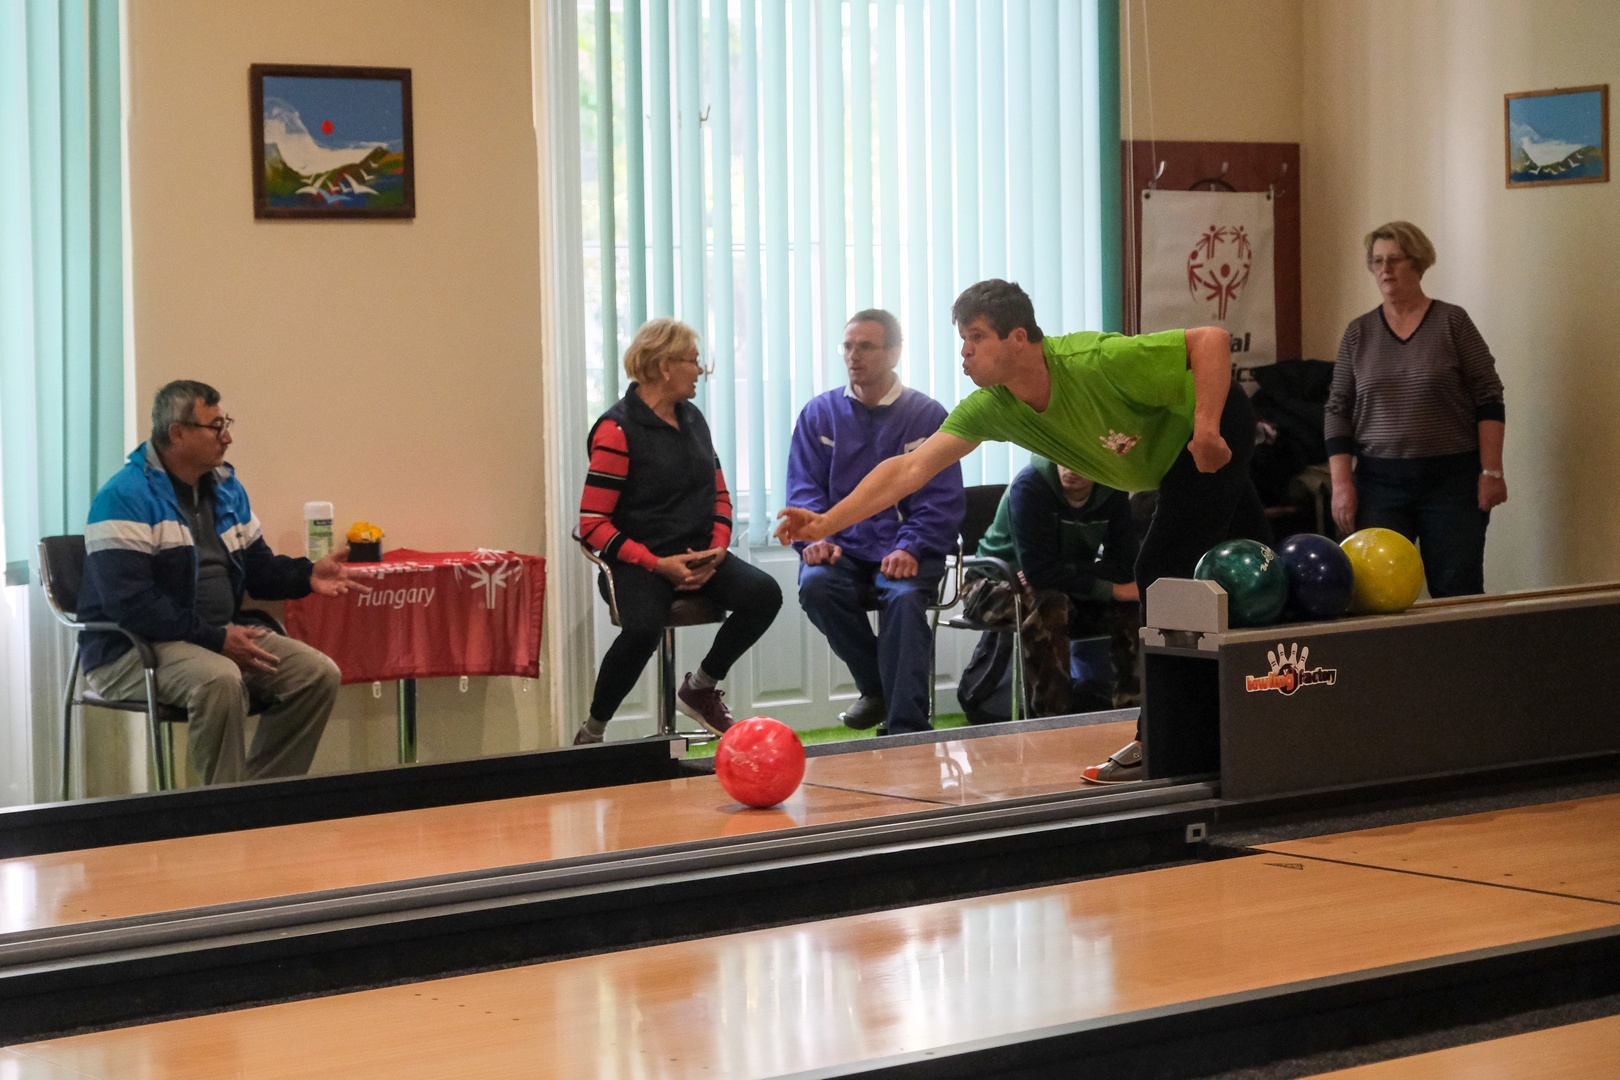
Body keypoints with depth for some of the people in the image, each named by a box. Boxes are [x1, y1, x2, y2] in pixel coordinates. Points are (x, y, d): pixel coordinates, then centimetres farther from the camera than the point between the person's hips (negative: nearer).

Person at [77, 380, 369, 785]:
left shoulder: (226, 488, 14)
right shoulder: (126, 497, -14)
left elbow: (258, 566, 22)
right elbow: (127, 601, -23)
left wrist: (308, 576, -1)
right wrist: (216, 639, -23)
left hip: (222, 635, 8)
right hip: (134, 647, -8)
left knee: (319, 674, -10)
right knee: (220, 679, -37)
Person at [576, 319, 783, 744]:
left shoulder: (693, 420, 14)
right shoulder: (618, 430, -9)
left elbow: (719, 494, 20)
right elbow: (592, 523, -12)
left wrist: (717, 549, -1)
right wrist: (657, 564, -19)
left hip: (698, 556, 7)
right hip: (641, 561, -7)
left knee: (764, 593, -19)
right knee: (643, 629, -36)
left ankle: (700, 688, 3)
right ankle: (592, 732, -14)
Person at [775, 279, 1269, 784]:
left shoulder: (1096, 363, -36)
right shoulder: (990, 408, -18)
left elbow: (1213, 339, -34)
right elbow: (911, 468, -22)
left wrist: (1206, 426, -41)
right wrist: (828, 522, -31)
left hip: (1217, 427, -7)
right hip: (1171, 467, 7)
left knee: (1161, 576, -15)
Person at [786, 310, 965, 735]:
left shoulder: (927, 415, 4)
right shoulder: (819, 413, 11)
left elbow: (942, 500, -1)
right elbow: (804, 488, 7)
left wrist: (909, 549, -18)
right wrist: (815, 539, -14)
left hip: (903, 552, -2)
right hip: (842, 547, 2)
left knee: (905, 597, -35)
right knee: (815, 584, -31)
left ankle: (904, 730, -34)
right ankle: (876, 688, -8)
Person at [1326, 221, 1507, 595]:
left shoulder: (1452, 322, 1)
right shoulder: (1358, 333, 9)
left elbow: (1489, 400, 0)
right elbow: (1337, 411, 9)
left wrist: (1491, 471, -6)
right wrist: (1341, 483, 0)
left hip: (1451, 480, -2)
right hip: (1379, 482, 2)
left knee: (1457, 592, -3)